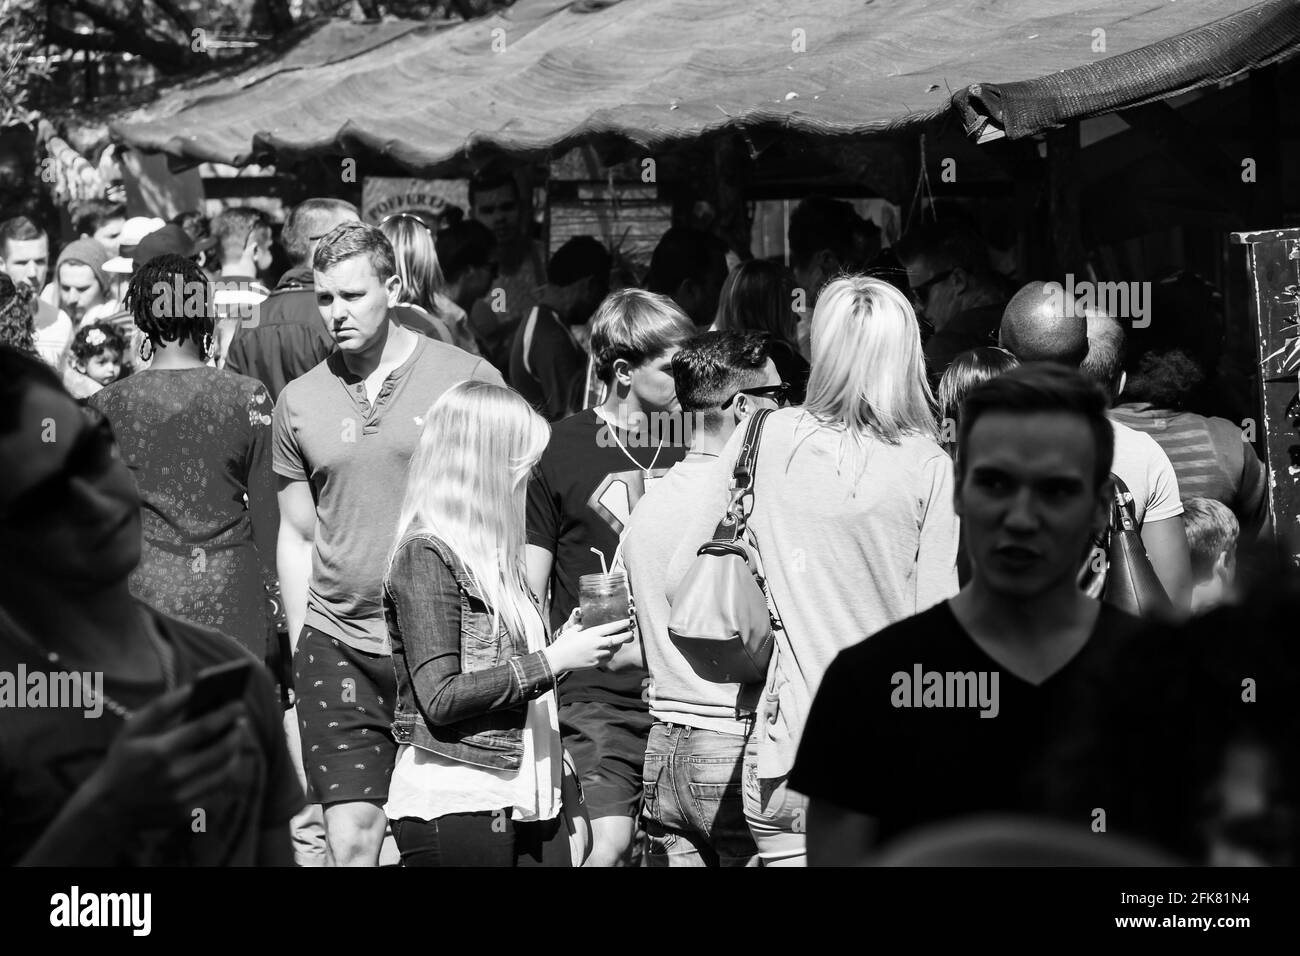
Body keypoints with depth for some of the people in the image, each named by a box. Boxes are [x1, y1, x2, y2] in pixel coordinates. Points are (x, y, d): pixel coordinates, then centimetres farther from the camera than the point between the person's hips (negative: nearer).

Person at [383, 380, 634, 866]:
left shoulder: (491, 554, 16)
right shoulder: (425, 556, -10)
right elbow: (440, 698, -16)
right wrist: (551, 662, -15)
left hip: (529, 800, 8)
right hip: (455, 804, -8)